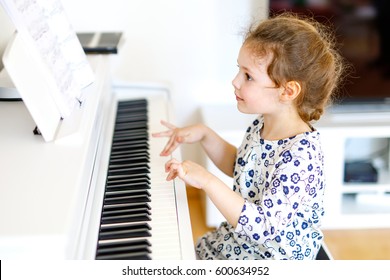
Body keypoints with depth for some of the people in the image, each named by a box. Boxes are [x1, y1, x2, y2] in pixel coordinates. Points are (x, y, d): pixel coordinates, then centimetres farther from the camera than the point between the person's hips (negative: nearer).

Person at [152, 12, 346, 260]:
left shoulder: (301, 156, -31)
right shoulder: (262, 126, -4)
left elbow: (264, 228, -35)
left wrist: (207, 181, -37)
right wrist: (205, 135, 2)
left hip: (269, 259, -8)